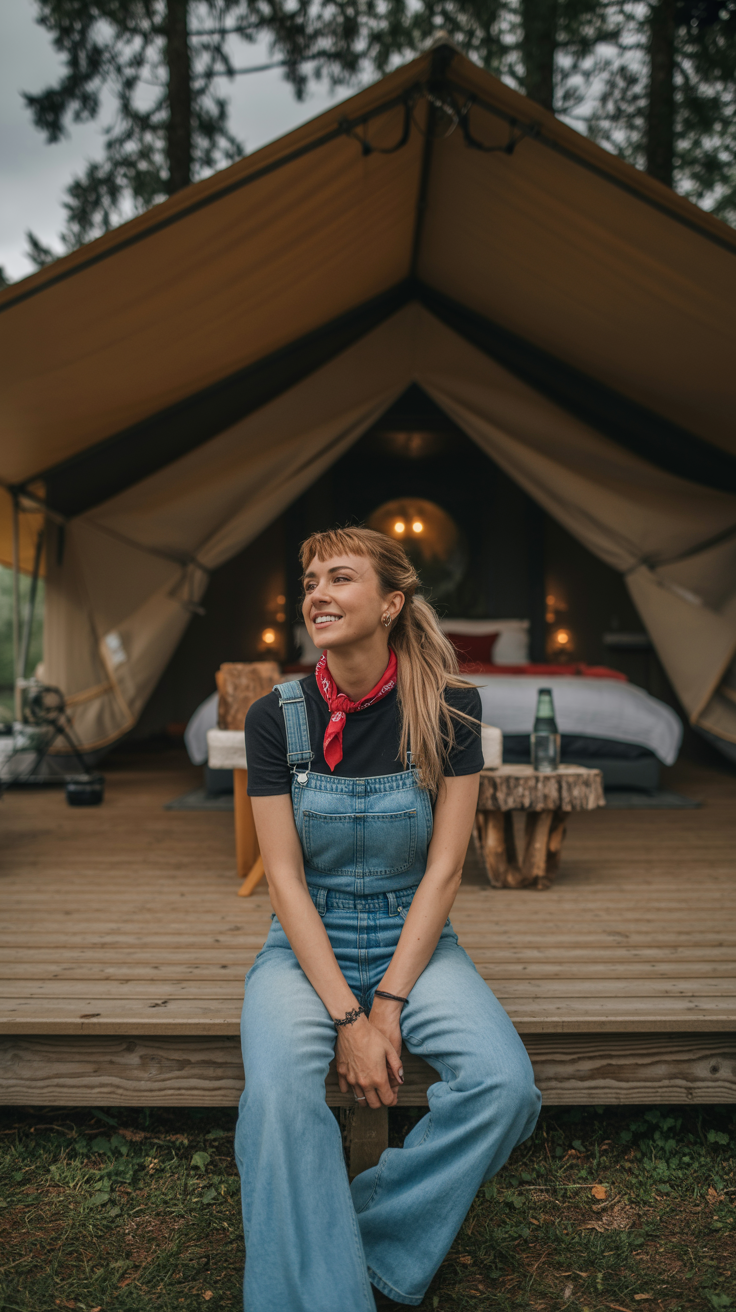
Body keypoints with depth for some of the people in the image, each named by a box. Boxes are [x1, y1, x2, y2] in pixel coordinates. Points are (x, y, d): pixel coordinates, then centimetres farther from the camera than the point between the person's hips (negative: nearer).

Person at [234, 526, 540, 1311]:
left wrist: (389, 1005, -14)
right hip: (306, 946, 0)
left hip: (414, 942, 1)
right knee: (278, 1093, -30)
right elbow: (285, 878, -8)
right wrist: (347, 1017, -17)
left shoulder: (447, 709, -7)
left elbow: (443, 868, -8)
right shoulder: (276, 716, -6)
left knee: (506, 1085, -24)